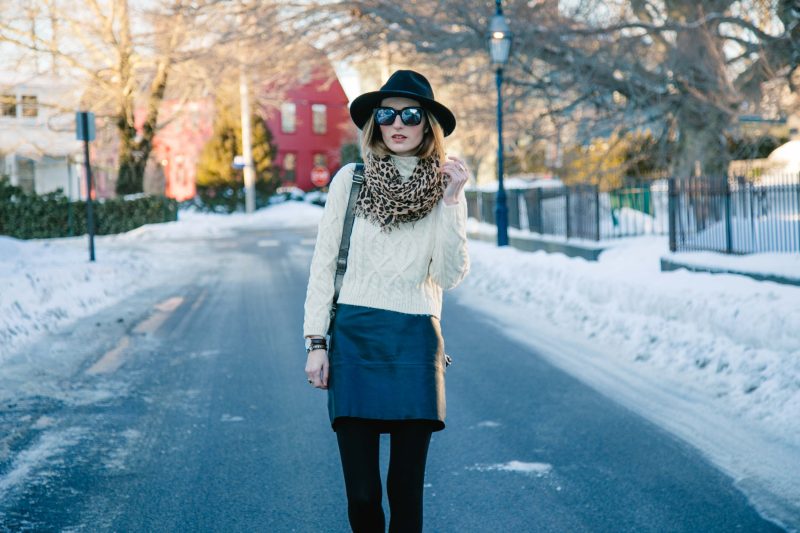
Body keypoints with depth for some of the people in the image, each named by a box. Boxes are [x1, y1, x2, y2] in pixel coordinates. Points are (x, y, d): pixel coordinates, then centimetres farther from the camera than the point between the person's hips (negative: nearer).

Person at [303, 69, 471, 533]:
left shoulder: (445, 188, 6)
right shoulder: (351, 179, 3)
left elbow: (449, 276, -4)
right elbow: (324, 263, 5)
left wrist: (450, 202, -10)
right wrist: (316, 342, -1)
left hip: (415, 342, 1)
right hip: (354, 338, 0)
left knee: (406, 491, 4)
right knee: (361, 493, 0)